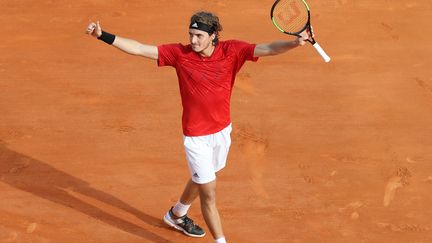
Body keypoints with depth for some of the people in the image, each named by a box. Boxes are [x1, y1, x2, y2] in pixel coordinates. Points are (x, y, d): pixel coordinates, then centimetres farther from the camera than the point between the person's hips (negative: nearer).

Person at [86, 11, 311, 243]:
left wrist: (295, 42, -42)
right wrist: (103, 36, -19)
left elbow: (268, 49, -24)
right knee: (209, 194, -3)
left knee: (200, 180, 27)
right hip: (196, 136, -4)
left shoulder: (232, 51, -13)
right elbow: (140, 49, -13)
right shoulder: (180, 53, -15)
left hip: (222, 130, 4)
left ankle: (176, 215, 54)